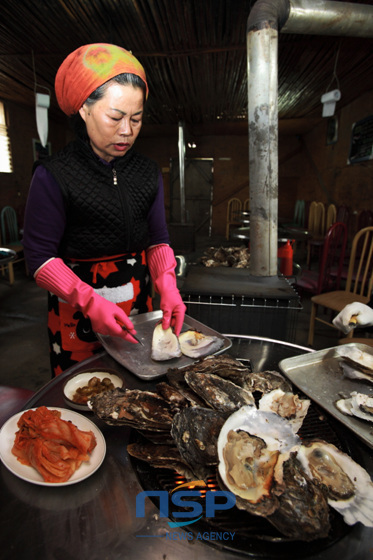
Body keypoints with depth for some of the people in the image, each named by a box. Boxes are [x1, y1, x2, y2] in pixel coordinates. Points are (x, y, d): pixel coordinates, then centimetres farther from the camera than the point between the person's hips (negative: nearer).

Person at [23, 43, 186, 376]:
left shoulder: (148, 173, 4)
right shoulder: (54, 175, -12)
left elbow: (158, 239, 4)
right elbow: (40, 256, -12)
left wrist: (168, 289, -12)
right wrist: (91, 303, -25)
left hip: (138, 303, 5)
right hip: (76, 311, -4)